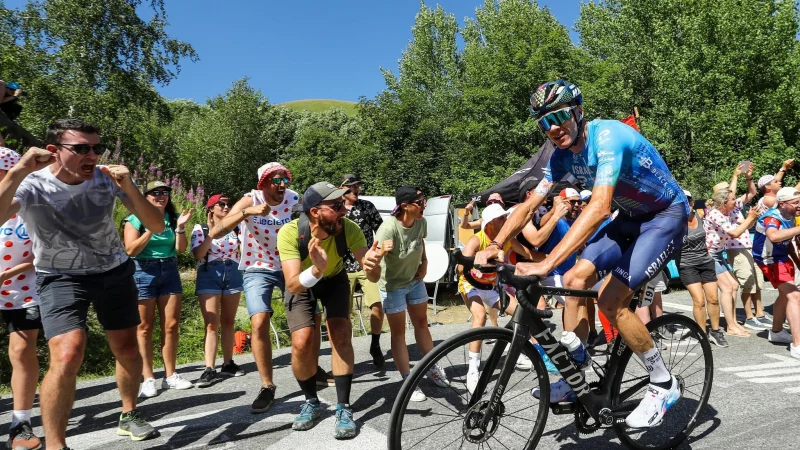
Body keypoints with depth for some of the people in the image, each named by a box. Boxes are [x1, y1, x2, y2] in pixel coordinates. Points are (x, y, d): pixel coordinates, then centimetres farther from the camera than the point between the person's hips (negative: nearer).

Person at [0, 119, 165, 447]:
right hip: (61, 278, -3)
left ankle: (129, 415, 37)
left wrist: (129, 188, -31)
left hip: (115, 271, 3)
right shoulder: (32, 186, -21)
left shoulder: (107, 178, -15)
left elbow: (157, 226, -18)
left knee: (127, 349, 12)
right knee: (67, 355, -23)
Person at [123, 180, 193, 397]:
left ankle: (170, 375, 11)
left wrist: (180, 227, -13)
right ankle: (148, 378, 5)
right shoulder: (136, 219, -2)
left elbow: (181, 249, 2)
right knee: (145, 327, 0)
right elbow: (130, 250, -11)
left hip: (170, 271, 4)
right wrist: (151, 229, -19)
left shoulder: (173, 218, 8)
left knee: (171, 325, 3)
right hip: (143, 272, -4)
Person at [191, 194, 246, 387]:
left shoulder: (236, 228, 11)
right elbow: (197, 255, -10)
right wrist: (212, 232, -14)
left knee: (228, 322, 8)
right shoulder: (200, 228, 3)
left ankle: (228, 364, 15)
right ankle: (210, 369, -12)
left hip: (233, 274, 3)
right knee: (212, 324, -10)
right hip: (209, 275, -3)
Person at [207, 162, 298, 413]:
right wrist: (247, 212, -40)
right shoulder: (250, 201, -19)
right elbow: (214, 233, -29)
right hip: (258, 270, -2)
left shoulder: (294, 200, -12)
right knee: (259, 324, -17)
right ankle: (267, 387, -2)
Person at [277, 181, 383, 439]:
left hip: (335, 280, 1)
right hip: (302, 283, -1)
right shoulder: (290, 232, -36)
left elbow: (372, 277, -32)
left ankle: (344, 408, -2)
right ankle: (312, 402, 11)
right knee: (302, 343, -15)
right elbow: (293, 285, -41)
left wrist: (373, 266, -56)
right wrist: (317, 268, -61)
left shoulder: (349, 229, -31)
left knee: (341, 336, -16)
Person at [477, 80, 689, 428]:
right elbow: (529, 205, -5)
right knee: (575, 279, -4)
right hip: (631, 217, 8)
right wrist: (495, 245, -22)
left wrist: (547, 263, -49)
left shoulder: (608, 136, -30)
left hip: (666, 215, -7)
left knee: (610, 300, -18)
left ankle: (664, 384, 4)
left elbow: (599, 207, -42)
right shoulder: (562, 156, -5)